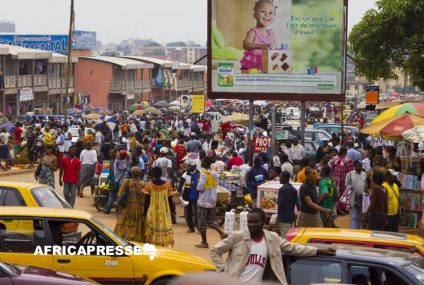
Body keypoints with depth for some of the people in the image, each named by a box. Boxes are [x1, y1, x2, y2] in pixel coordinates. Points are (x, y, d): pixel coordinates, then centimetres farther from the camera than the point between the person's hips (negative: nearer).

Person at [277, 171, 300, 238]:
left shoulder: (282, 189, -14)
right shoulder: (293, 189, 9)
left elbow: (280, 203, -19)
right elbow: (297, 203, 8)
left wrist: (276, 200, 1)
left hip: (283, 216, -8)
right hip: (291, 216, 8)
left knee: (284, 236, -8)